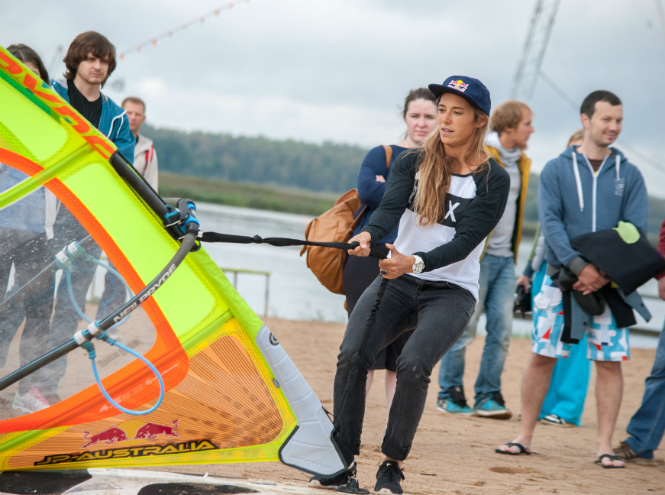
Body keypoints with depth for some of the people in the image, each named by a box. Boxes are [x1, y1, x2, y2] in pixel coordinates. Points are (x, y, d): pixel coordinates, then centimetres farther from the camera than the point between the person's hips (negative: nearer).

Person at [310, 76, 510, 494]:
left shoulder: (493, 179, -5)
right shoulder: (413, 162, 3)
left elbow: (464, 241, -16)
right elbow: (390, 207, -14)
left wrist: (415, 262, -33)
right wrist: (369, 235, -37)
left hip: (452, 290, -3)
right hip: (396, 279, 3)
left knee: (413, 365, -27)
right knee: (352, 355, -20)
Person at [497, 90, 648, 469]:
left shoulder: (629, 175, 7)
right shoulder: (557, 169, 4)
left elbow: (635, 231, 0)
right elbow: (551, 222, -7)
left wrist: (606, 272, -16)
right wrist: (579, 265, -21)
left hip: (609, 283, 1)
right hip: (561, 279, -1)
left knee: (610, 361, -3)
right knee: (542, 355, -1)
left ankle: (605, 446, 3)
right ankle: (526, 436, 10)